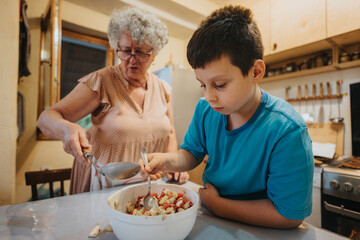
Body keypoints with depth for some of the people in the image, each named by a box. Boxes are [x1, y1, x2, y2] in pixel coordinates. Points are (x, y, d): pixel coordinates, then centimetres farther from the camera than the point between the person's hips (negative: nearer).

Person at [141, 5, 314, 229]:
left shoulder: (287, 132, -25)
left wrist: (217, 204, -16)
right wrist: (168, 160, -19)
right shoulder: (205, 109, -10)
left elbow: (290, 215, -20)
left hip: (255, 229, -3)